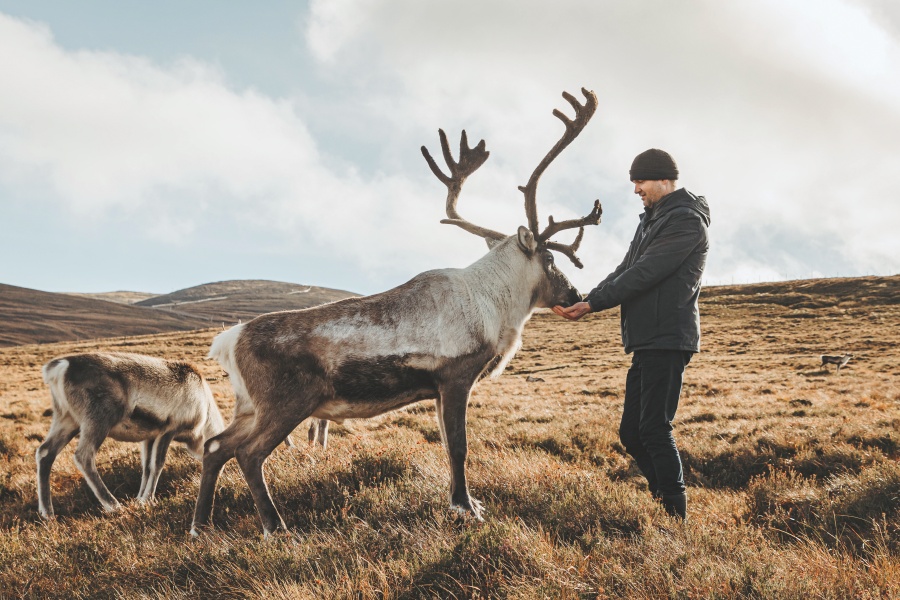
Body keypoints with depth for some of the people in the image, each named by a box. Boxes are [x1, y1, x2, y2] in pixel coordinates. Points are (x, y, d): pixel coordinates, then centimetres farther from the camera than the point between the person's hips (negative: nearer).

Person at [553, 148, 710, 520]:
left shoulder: (686, 221, -10)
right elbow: (626, 271, 18)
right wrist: (584, 300, 4)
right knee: (631, 432, 10)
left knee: (655, 428, -12)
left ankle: (676, 515, -6)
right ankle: (664, 500, 20)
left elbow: (644, 274, -17)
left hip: (668, 339, -10)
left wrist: (592, 304, -16)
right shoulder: (652, 219, 21)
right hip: (646, 341, 10)